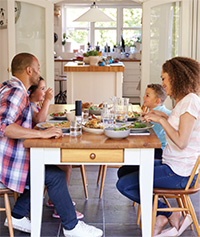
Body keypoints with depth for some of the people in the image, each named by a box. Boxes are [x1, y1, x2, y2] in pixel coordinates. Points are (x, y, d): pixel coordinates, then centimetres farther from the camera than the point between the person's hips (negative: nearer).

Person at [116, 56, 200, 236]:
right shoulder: (182, 100, 12)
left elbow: (181, 142, -24)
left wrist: (162, 120, -17)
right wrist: (165, 117, 13)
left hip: (180, 173, -10)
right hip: (170, 164, 10)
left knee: (124, 185, -9)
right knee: (124, 171, 15)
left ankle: (170, 215, 2)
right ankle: (162, 216, 8)